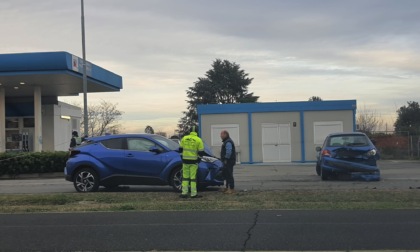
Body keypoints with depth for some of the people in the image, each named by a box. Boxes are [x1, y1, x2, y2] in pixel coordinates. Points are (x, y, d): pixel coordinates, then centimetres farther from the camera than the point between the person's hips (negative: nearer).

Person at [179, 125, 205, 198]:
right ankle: (193, 194, 5)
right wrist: (198, 155, 15)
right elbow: (201, 152, -7)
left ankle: (184, 193, 7)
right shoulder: (198, 140, -6)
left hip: (185, 160, 2)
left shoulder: (184, 138, 2)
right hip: (194, 161, -2)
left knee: (185, 177, 9)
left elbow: (180, 149, 7)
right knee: (193, 177, 2)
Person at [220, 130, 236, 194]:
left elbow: (228, 152, -26)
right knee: (226, 174, 18)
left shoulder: (228, 142, -17)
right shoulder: (226, 141, 19)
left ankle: (232, 189, -8)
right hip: (227, 162, 11)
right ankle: (227, 187, 27)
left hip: (228, 162, -11)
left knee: (229, 175, -10)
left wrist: (226, 160, -20)